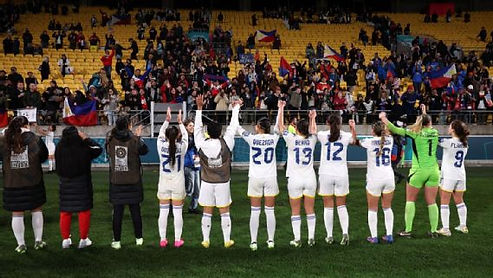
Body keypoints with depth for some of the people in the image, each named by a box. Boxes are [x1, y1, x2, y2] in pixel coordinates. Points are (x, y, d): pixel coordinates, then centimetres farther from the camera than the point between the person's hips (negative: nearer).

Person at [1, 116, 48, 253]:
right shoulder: (34, 140, -8)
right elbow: (44, 156, 2)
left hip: (12, 184, 0)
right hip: (33, 183, 0)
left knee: (17, 214, 8)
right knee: (36, 211, 16)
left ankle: (21, 244, 13)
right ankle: (38, 241, 21)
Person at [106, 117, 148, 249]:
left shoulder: (111, 140, -6)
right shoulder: (134, 140, -10)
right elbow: (145, 150, 5)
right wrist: (139, 137, 16)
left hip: (116, 182, 1)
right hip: (133, 182, -1)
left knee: (117, 211, 4)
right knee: (135, 210, 11)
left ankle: (116, 241, 6)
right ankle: (139, 238, 20)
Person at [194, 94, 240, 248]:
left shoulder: (201, 144, -11)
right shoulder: (225, 143, -13)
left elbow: (198, 128, 3)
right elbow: (232, 127, -1)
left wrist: (199, 108, 10)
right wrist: (235, 108, 11)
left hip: (207, 183, 1)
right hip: (223, 183, -1)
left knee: (207, 212, 9)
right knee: (224, 212, 8)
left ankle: (206, 240, 13)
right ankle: (227, 240, 14)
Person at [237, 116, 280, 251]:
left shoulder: (252, 139, -8)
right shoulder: (273, 138, -3)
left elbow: (239, 128, 6)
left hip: (255, 179, -1)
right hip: (270, 178, 1)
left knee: (255, 211, 4)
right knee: (270, 211, 8)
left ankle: (253, 241, 5)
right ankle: (270, 240, 12)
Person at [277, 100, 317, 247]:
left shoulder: (292, 140, -9)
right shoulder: (312, 140, -1)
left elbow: (280, 125, 2)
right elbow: (313, 130, 22)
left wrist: (281, 108, 11)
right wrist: (312, 118, 35)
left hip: (295, 180, -3)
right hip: (310, 179, 3)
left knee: (295, 211, 4)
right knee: (310, 210, 9)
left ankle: (297, 239, 4)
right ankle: (311, 238, 11)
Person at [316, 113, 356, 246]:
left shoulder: (323, 135, -6)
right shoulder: (346, 136, -1)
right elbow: (354, 140, 23)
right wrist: (353, 128, 31)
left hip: (326, 174, -1)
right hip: (341, 174, 1)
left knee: (328, 206, 6)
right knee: (342, 206, 11)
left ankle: (329, 236, 9)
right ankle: (345, 232, -2)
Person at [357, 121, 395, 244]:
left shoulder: (369, 142, -9)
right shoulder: (389, 140, 2)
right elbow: (389, 133, 26)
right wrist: (384, 121, 31)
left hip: (374, 180, -4)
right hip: (389, 178, 4)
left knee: (372, 209, 8)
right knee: (387, 208, 16)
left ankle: (374, 237, 8)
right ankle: (389, 235, 15)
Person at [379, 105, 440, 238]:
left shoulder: (416, 133, -7)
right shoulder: (434, 132, 5)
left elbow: (394, 129, -6)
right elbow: (428, 126, 29)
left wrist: (383, 118, 7)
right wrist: (424, 112, 43)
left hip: (418, 170, -4)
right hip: (433, 171, 4)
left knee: (410, 200, 8)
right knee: (432, 202, 9)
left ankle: (408, 230, 5)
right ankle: (434, 231, 10)